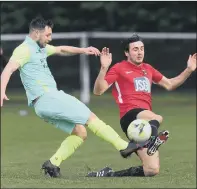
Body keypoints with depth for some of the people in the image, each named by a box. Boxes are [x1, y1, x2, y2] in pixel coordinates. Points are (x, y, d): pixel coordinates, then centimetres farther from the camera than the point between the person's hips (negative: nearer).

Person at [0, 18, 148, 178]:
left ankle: (53, 164, 2)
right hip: (47, 98, -10)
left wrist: (82, 50, 22)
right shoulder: (25, 49, -8)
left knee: (80, 132, 5)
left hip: (47, 102, 10)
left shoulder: (40, 48, 20)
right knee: (90, 117, -8)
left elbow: (61, 50, 35)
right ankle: (123, 146, -5)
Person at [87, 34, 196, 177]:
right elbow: (98, 91, -4)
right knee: (156, 119, -41)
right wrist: (104, 68, -19)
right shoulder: (119, 68, 6)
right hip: (131, 115, -6)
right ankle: (153, 141, -73)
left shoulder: (147, 69, 24)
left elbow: (169, 85, 33)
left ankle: (108, 174, 7)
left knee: (152, 171, -4)